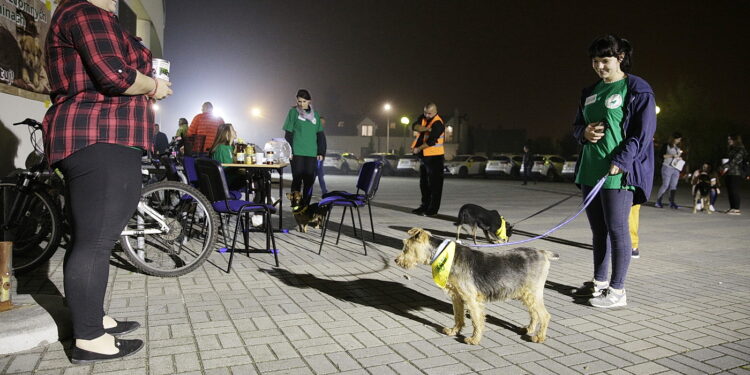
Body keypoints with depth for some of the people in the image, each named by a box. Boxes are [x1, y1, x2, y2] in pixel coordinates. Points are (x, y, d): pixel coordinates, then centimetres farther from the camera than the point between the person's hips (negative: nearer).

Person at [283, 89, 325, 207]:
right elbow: (288, 133, 1)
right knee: (297, 179, -2)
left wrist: (321, 152, 6)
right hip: (297, 153, -3)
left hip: (312, 153, 3)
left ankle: (305, 206, 14)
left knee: (309, 181, 3)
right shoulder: (293, 112, 3)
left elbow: (320, 135, 14)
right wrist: (289, 151, -8)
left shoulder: (315, 114, 12)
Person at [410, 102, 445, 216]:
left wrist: (418, 149, -14)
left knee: (434, 184, -4)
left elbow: (431, 141, -22)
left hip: (434, 157, -9)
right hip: (424, 156, 9)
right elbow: (415, 126, -8)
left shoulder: (438, 124, -16)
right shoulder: (423, 118, 8)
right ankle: (425, 206, 26)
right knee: (424, 183, 15)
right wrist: (426, 128, -21)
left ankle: (433, 209, 1)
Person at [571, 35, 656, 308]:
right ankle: (599, 282, 25)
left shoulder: (637, 90, -5)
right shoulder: (590, 92, 16)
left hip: (619, 172, -7)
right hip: (590, 171, 7)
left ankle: (617, 291, 7)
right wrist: (584, 132, -1)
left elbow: (644, 132, -11)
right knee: (598, 230, 13)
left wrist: (621, 162, -20)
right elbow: (577, 124, 23)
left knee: (617, 230, -2)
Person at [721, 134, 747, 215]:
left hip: (735, 173, -8)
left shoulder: (740, 150, -5)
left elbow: (735, 161, -15)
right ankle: (732, 208, 14)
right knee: (729, 191, 9)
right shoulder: (730, 149, 19)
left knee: (735, 191, -9)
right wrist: (723, 166, 0)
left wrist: (727, 167, -20)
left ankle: (737, 209, -7)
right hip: (728, 173, 8)